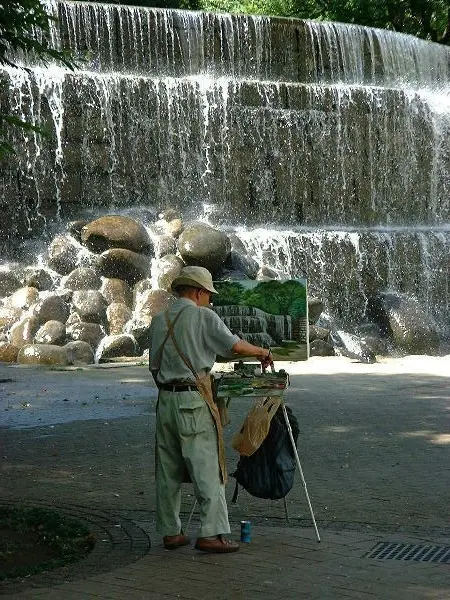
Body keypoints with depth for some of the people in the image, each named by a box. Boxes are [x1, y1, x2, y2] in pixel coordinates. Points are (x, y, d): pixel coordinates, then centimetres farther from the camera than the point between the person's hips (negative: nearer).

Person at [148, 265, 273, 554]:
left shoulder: (159, 320, 13)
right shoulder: (203, 316, -4)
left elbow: (154, 365, 16)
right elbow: (235, 346, -9)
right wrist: (263, 352, 7)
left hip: (166, 400, 7)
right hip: (194, 400, -7)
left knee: (168, 470, 11)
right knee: (208, 468, -3)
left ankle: (170, 532, 17)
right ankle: (212, 533, -5)